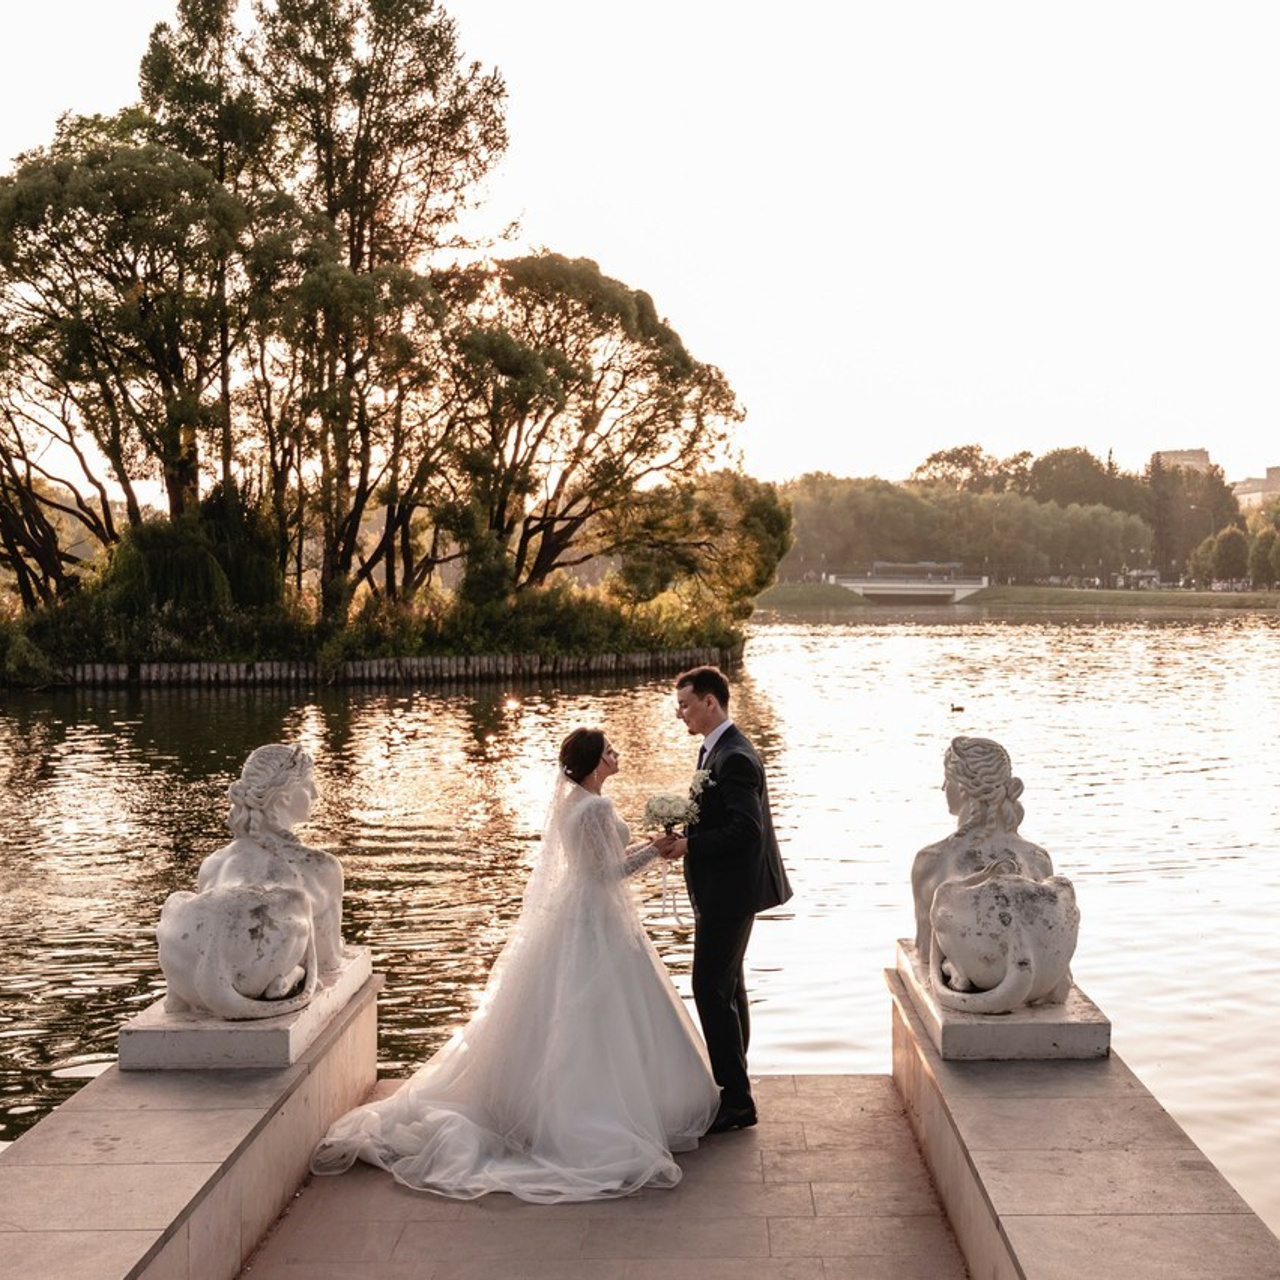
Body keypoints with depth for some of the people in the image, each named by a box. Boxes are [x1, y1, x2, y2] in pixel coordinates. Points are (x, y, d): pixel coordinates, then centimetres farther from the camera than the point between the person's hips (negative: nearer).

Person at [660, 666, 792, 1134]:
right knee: (727, 986, 18)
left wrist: (689, 845, -21)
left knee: (712, 989, -8)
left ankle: (736, 1100, 0)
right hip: (725, 891, 11)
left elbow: (747, 830, -27)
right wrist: (684, 834, 4)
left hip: (730, 893, -11)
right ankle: (732, 1088, 29)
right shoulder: (716, 749, 12)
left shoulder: (733, 758, -21)